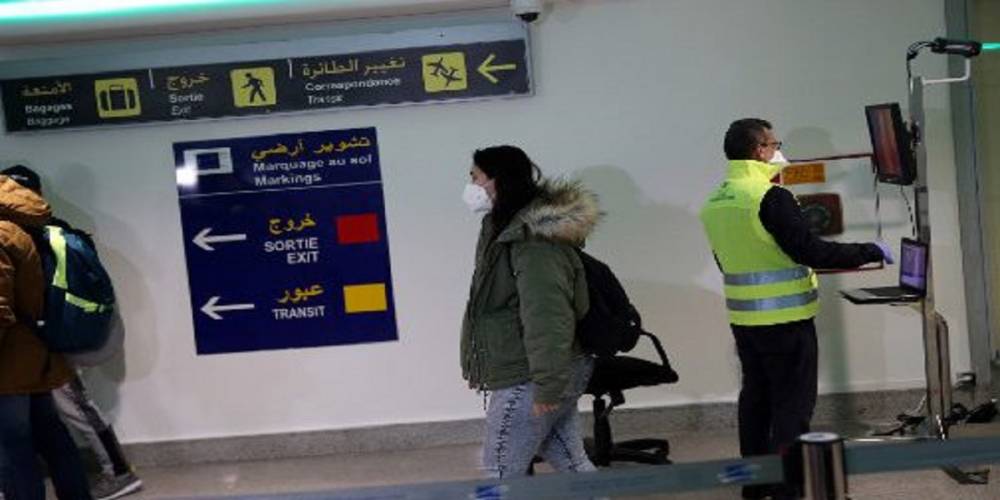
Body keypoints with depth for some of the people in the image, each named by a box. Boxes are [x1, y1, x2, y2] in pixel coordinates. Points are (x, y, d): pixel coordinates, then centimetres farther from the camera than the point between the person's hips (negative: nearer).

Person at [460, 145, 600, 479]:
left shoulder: (533, 241, -23)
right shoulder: (510, 229, 11)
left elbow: (546, 318, -27)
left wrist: (546, 385, -25)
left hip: (526, 381, -10)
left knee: (501, 472, 2)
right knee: (571, 464, 14)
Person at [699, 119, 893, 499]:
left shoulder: (713, 203, 6)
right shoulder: (770, 198, -18)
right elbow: (811, 250, -20)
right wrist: (872, 252, -9)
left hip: (743, 319, 8)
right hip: (784, 320, -8)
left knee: (756, 396, 16)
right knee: (792, 403, 1)